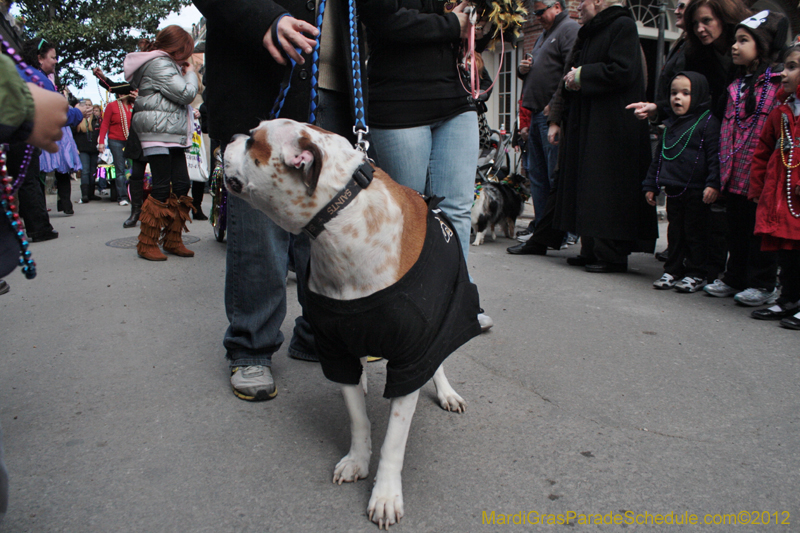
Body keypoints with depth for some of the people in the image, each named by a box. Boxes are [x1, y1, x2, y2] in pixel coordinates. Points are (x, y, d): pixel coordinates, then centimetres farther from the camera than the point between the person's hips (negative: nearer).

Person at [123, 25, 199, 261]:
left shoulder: (165, 64, 22)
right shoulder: (159, 65, -10)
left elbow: (178, 96, 19)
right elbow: (186, 93, -16)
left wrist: (184, 73, 10)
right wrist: (190, 73, 1)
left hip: (173, 137, 10)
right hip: (158, 135, -10)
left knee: (181, 186, 6)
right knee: (162, 189, -10)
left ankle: (172, 240, 13)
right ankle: (146, 244, -2)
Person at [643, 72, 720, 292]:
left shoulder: (708, 123, -6)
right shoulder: (670, 125, 13)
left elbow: (715, 156, -12)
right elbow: (659, 157, 18)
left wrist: (713, 184, -21)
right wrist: (651, 185, 16)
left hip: (696, 191, -6)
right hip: (673, 190, 6)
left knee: (695, 232, 3)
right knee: (675, 231, 13)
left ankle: (696, 274, 13)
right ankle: (673, 270, 23)